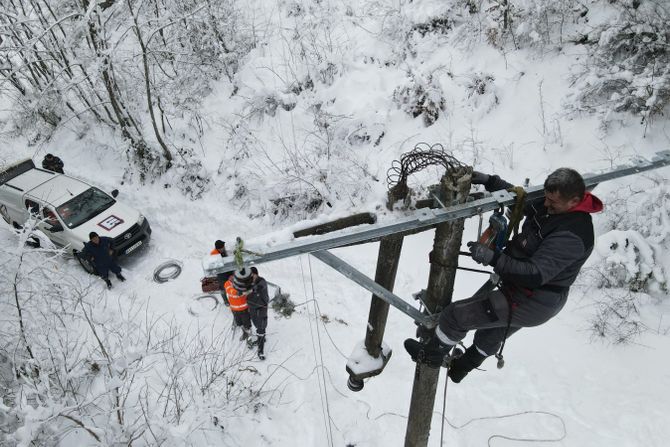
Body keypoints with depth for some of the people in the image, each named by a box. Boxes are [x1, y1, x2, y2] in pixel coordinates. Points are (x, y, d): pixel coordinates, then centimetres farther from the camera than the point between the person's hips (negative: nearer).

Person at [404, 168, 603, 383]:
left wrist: (492, 258, -39)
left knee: (456, 315, -2)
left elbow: (536, 274, -36)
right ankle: (461, 367, 61)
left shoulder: (571, 236, -32)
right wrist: (490, 181, -1)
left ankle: (431, 354, 25)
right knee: (491, 336, 34)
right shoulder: (553, 205, -5)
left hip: (529, 304, -10)